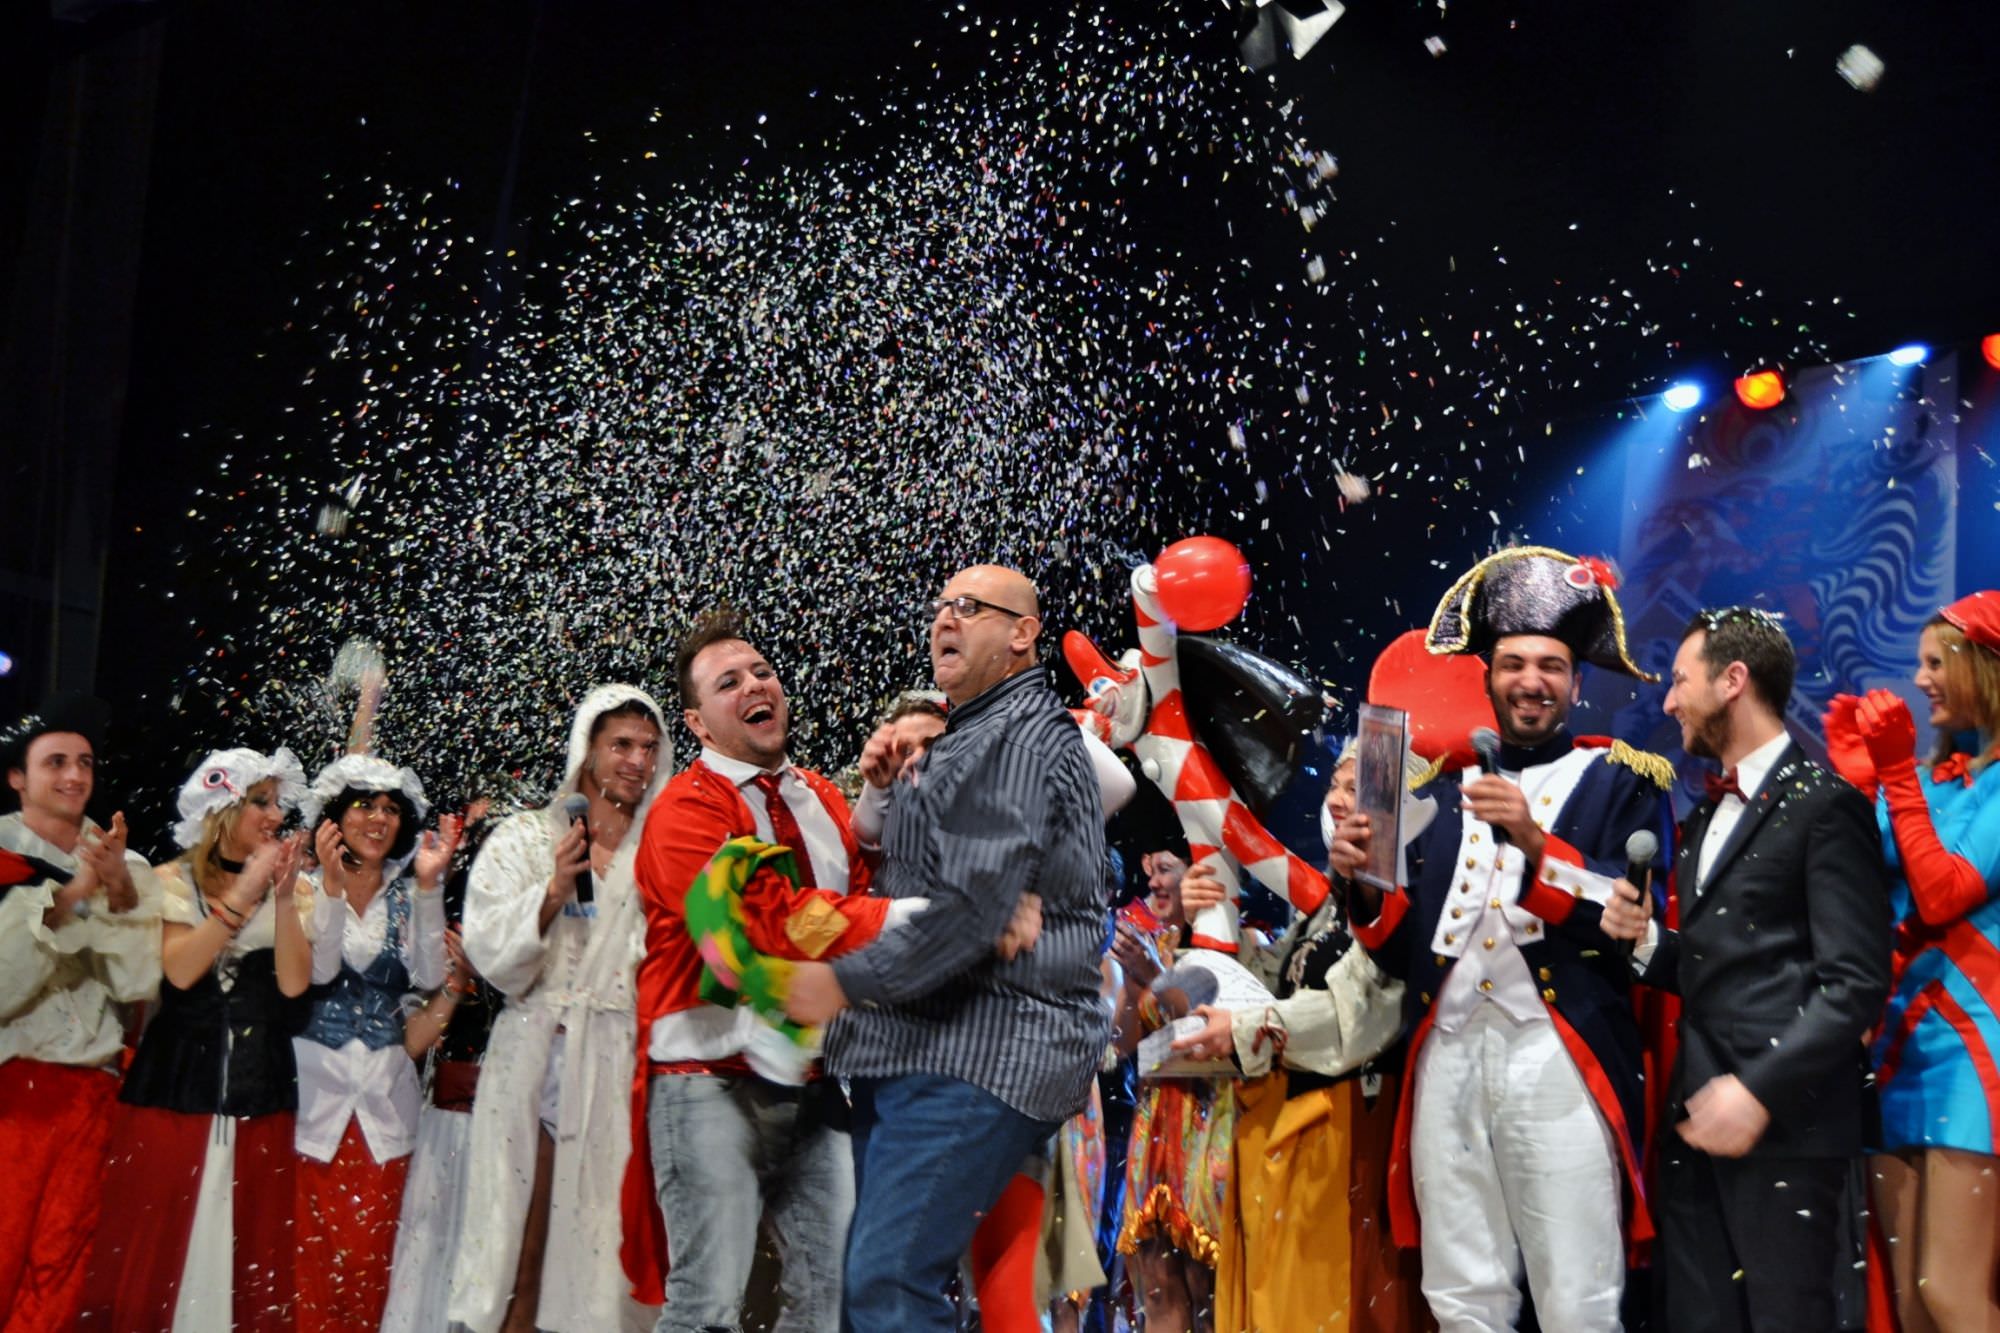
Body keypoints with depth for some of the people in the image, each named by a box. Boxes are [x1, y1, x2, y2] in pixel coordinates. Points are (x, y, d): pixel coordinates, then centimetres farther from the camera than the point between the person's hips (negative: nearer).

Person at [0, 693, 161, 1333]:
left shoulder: (124, 867, 8)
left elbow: (138, 984, -2)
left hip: (90, 1093, 3)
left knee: (59, 1269, 6)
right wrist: (67, 896, -22)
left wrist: (121, 893, -15)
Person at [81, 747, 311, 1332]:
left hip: (259, 1093, 2)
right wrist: (243, 894, -18)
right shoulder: (173, 881, 2)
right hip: (177, 1086, -2)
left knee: (249, 1249, 5)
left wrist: (283, 896, -12)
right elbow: (179, 970, -14)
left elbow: (293, 983, -4)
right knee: (157, 1246, -1)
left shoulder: (282, 889, 8)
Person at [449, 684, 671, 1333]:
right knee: (529, 1232, -2)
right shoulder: (525, 837, 6)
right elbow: (491, 956, -4)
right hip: (542, 1055, -1)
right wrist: (557, 888, -15)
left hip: (629, 1058, 1)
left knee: (613, 1231, 1)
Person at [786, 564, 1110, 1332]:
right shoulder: (968, 739, 24)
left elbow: (973, 906, -20)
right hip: (913, 1045, 11)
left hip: (978, 1055, -11)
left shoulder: (1021, 739, -10)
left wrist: (847, 983, -16)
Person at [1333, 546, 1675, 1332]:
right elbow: (1405, 952, 15)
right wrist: (1366, 888, -5)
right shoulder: (1440, 789, 17)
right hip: (1448, 1061, 4)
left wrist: (1535, 843, -18)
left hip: (1560, 1062, -3)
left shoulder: (1622, 782, 6)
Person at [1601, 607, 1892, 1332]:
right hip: (1697, 1109, 8)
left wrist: (1760, 1090, -20)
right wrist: (1647, 942, 3)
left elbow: (1856, 982, -14)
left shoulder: (1823, 802, -7)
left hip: (1783, 1116, -8)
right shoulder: (1706, 813, 19)